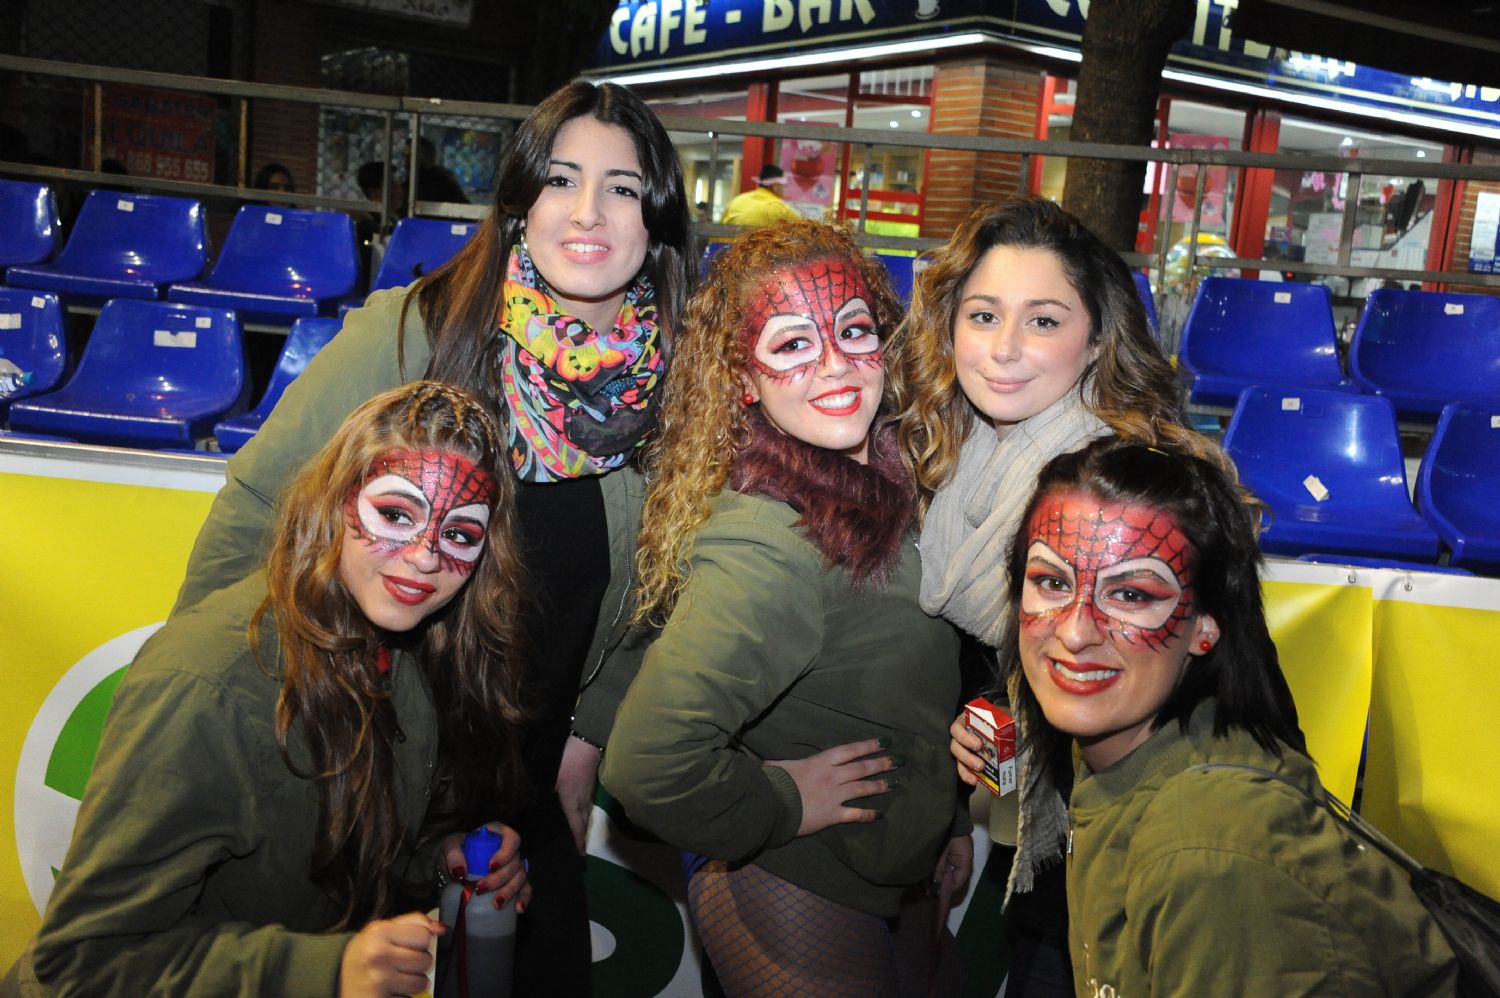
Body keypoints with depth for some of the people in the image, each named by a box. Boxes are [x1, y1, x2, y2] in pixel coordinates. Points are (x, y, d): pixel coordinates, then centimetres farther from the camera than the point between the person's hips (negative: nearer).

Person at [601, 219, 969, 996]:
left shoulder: (889, 481, -4)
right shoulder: (769, 544, -31)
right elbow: (647, 763, -40)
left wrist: (949, 817, 14)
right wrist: (783, 805, -23)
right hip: (801, 908, -8)